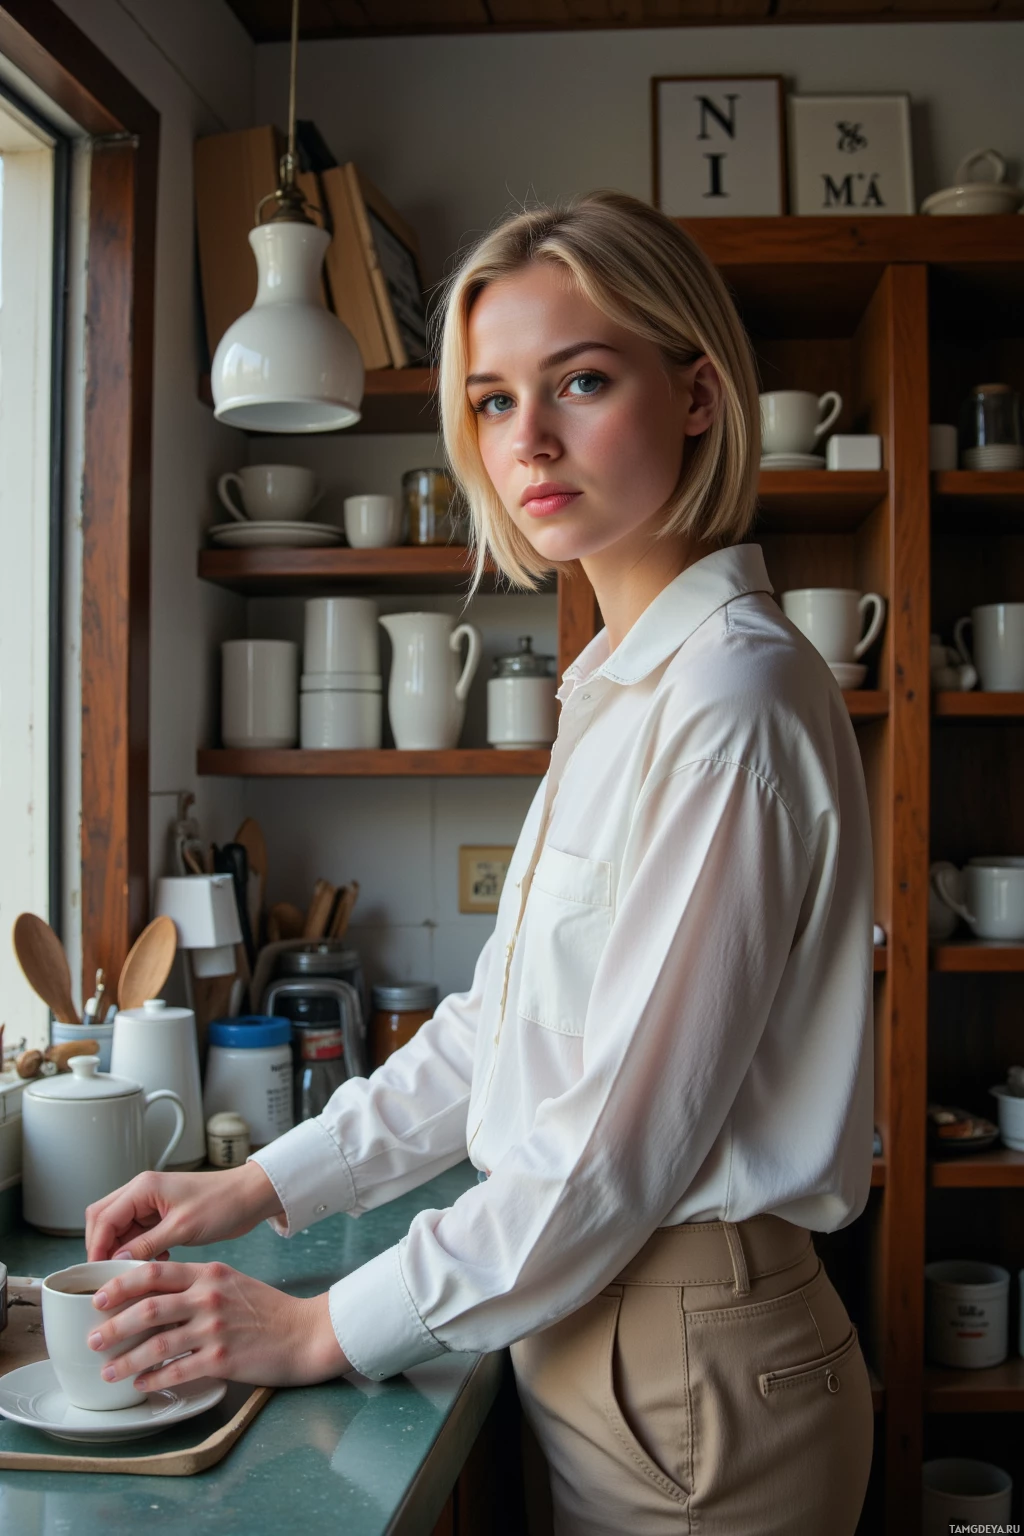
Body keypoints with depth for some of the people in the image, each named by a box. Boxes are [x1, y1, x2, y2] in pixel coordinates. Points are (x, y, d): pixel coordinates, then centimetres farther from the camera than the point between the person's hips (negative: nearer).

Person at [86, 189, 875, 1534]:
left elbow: (627, 1133, -22)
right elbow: (499, 1026, 12)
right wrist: (262, 1187, 8)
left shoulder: (730, 692, -22)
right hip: (590, 1330, 8)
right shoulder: (622, 689, 8)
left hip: (695, 1369, -8)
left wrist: (330, 1333, -13)